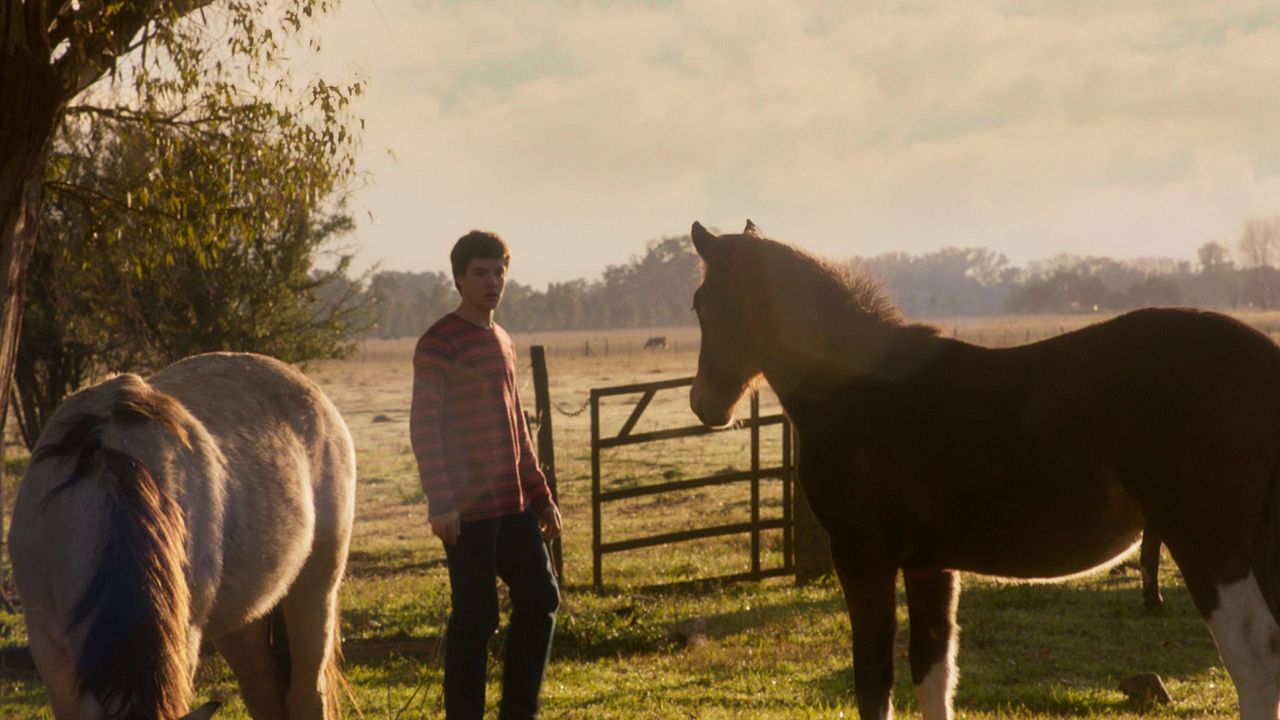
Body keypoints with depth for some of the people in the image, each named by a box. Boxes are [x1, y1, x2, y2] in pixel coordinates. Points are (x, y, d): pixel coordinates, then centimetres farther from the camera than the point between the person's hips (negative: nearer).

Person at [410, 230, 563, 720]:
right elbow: (423, 426, -16)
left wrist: (541, 496, 19)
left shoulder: (503, 343, 15)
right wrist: (440, 503, -23)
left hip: (513, 504, 8)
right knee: (475, 617, -5)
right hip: (469, 508, -8)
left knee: (541, 599, 10)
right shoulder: (439, 343, -10)